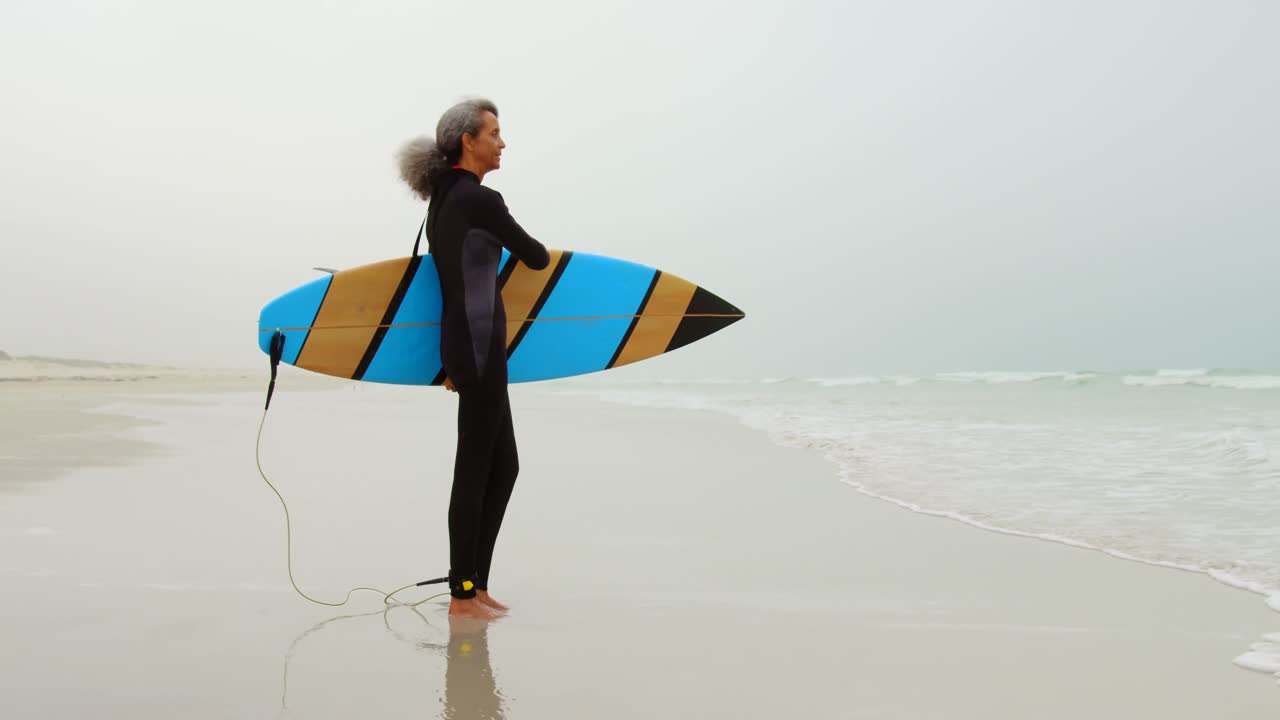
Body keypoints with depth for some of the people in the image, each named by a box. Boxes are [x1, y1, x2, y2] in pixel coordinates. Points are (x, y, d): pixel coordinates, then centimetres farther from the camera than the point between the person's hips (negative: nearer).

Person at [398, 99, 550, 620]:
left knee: (503, 466, 14)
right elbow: (535, 257, -7)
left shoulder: (442, 200, 15)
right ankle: (462, 596, 8)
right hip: (478, 345, -10)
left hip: (463, 343, 10)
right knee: (474, 469, -2)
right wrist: (541, 254, 19)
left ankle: (476, 584, 21)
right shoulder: (480, 200, -14)